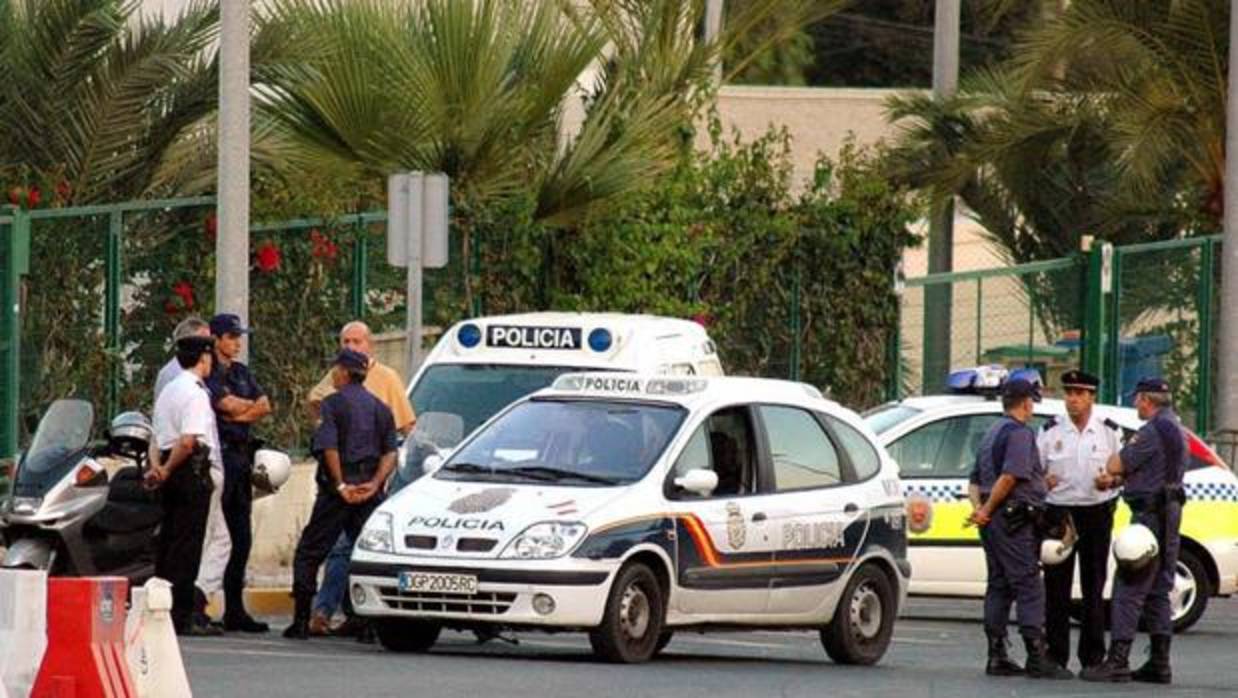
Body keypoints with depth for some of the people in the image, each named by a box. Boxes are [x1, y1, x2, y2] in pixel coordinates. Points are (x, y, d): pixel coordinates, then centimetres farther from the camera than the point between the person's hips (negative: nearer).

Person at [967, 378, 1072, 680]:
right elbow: (1009, 476, -21)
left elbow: (975, 480, 23)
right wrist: (987, 511, -15)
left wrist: (979, 508, 7)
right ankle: (1037, 658, -13)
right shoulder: (1020, 433, -10)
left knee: (999, 587, 10)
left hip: (994, 521, 9)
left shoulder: (992, 433, 21)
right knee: (1029, 587, -9)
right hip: (1015, 520, -9)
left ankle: (997, 657, 9)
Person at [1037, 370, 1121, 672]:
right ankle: (1055, 655, 2)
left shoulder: (1109, 431, 5)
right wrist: (1043, 480, -14)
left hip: (1097, 513, 0)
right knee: (1057, 587, -2)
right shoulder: (1051, 431, 5)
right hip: (1059, 512, 0)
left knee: (1094, 587, 3)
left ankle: (1093, 656, 9)